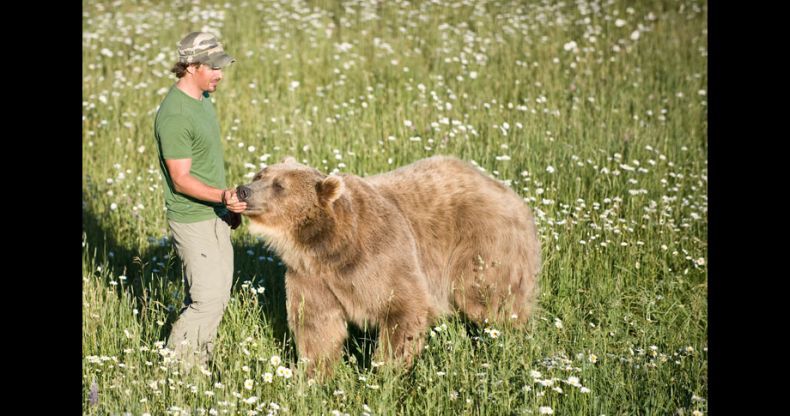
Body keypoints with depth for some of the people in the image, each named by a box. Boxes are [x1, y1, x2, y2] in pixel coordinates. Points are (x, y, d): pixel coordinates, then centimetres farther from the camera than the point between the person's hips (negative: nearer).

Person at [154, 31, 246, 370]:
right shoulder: (174, 115, -23)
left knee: (218, 295, 13)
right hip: (193, 221, -9)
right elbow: (181, 180, -22)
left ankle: (198, 362, 25)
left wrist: (228, 203, 22)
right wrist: (222, 196, -36)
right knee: (207, 299, -6)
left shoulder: (203, 98, 7)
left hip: (215, 215, 9)